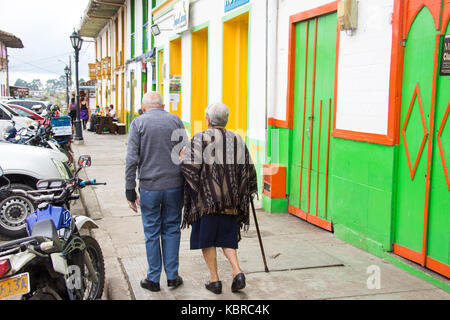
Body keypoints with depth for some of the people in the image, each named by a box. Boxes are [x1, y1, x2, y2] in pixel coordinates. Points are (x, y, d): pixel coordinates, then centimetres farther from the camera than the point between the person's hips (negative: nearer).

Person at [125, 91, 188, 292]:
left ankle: (153, 279, 16)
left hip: (149, 187, -2)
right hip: (174, 185, 2)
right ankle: (172, 276, 17)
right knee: (171, 229, 12)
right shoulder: (175, 121, 5)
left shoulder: (138, 123, -1)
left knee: (152, 233, 7)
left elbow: (132, 159, -6)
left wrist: (130, 190, -2)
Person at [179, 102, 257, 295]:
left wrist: (182, 157, 4)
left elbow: (190, 166, -17)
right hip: (230, 199, 4)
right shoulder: (237, 140, 5)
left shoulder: (200, 139, -8)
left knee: (206, 238, 10)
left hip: (206, 197, -4)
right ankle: (237, 273, -1)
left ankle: (214, 280, 12)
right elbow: (248, 169, 4)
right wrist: (246, 191, 20)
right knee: (226, 238, 16)